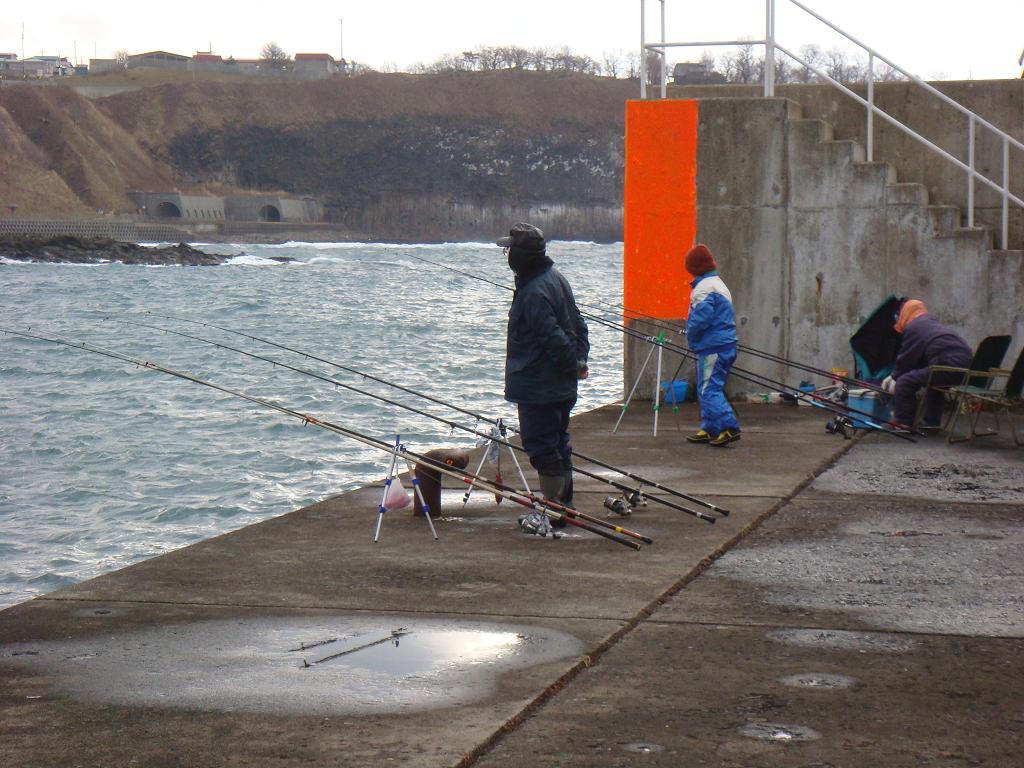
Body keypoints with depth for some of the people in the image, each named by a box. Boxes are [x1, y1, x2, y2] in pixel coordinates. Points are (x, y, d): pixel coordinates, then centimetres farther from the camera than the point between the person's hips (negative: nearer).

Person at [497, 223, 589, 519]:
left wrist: (573, 365, -12)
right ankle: (564, 505, 24)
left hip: (538, 388, -10)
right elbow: (578, 324, 17)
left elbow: (553, 337, -24)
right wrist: (579, 359, 13)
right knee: (558, 444, 17)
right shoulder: (556, 278, 11)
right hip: (562, 386, 10)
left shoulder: (533, 292, -21)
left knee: (540, 446, -4)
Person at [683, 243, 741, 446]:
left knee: (709, 389, -11)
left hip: (712, 348, -10)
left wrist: (690, 337, -5)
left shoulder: (704, 288, -14)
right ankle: (709, 429, 19)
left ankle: (728, 427, -20)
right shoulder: (719, 284, 19)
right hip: (727, 345, 10)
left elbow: (701, 318, -23)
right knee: (708, 388, 16)